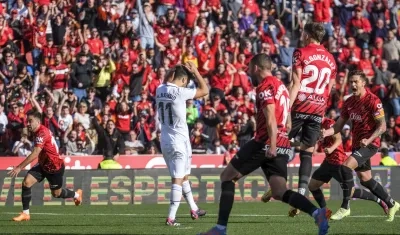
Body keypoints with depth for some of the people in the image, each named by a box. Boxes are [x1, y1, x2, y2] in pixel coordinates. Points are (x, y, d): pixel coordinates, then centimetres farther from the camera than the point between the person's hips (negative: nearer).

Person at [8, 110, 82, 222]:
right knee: (26, 182, -11)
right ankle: (25, 213, -5)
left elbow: (35, 154, -38)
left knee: (56, 194, 11)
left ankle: (76, 194, 42)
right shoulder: (37, 132, 1)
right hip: (43, 165, 8)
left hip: (55, 167, -8)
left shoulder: (42, 133, -30)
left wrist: (19, 167, -40)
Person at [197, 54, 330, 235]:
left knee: (227, 176, 6)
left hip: (266, 143, -8)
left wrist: (272, 145, -27)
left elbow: (271, 119, -18)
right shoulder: (280, 86, 21)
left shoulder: (265, 86, -6)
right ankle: (317, 213, -25)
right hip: (282, 145, 8)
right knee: (280, 193, -2)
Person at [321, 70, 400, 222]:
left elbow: (382, 127, -15)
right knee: (365, 180, 16)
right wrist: (326, 132, -14)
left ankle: (345, 207, -17)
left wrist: (368, 140, -27)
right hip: (357, 144, 8)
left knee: (346, 167, -24)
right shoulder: (349, 102, 6)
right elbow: (339, 125, 6)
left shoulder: (373, 101, -15)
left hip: (369, 144, -8)